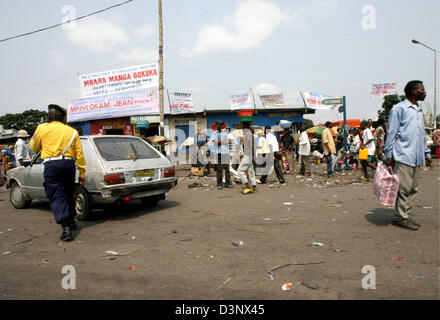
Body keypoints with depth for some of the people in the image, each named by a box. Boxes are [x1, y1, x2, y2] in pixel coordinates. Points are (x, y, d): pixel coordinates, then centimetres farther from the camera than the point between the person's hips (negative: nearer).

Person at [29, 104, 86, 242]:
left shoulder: (42, 128, 3)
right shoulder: (71, 131, 7)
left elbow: (34, 148, 16)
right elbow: (79, 154, 5)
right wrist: (82, 173, 10)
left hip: (51, 165, -3)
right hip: (69, 164, 3)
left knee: (57, 197, -1)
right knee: (69, 194, 20)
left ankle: (66, 228, -11)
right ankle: (71, 221, 32)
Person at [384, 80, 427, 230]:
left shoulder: (419, 110, 20)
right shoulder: (399, 108, -5)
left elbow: (422, 134, 25)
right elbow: (391, 133, -7)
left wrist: (424, 153, 20)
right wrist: (389, 155, -11)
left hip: (415, 157, 8)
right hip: (403, 156, -8)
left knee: (413, 188, 11)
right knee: (403, 188, -6)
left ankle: (407, 214, 20)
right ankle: (401, 217, 3)